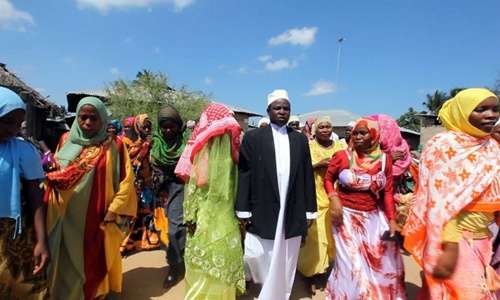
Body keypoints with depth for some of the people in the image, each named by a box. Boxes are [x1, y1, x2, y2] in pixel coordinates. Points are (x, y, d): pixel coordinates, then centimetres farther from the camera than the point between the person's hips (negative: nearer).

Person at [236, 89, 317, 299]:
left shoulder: (300, 139, 8)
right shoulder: (253, 137, 0)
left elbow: (307, 176, 8)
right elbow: (244, 174, -3)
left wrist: (310, 210, 6)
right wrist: (243, 210, -6)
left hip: (293, 214, 2)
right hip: (262, 212, -2)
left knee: (286, 262, 10)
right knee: (255, 255, 4)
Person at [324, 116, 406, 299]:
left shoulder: (385, 159, -2)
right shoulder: (342, 156, -10)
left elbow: (388, 192, 1)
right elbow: (328, 179, 3)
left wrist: (391, 219, -4)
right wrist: (333, 199, -14)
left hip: (374, 218, 3)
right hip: (347, 216, -3)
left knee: (384, 261, 12)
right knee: (352, 263, 4)